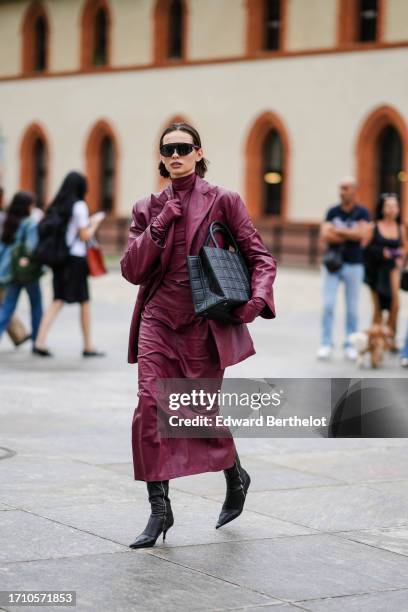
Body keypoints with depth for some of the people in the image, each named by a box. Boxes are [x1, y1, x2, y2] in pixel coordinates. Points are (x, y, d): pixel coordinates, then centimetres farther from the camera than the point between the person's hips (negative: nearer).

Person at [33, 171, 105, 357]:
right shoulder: (79, 206, -10)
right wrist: (95, 222, 6)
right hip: (76, 258, -6)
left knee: (58, 300, 5)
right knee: (84, 302, 6)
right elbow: (85, 236, -11)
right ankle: (88, 346, 12)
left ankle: (40, 341, -9)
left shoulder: (56, 206, 9)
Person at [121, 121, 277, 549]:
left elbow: (260, 257, 2)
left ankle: (235, 477, 36)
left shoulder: (222, 202, 0)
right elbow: (132, 270, 1)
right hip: (158, 320, 2)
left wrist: (258, 298, -15)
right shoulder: (148, 208, 8)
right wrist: (160, 226, -10)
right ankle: (159, 508, -3)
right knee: (149, 408, -11)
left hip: (205, 323, -2)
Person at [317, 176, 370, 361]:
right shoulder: (332, 211, 4)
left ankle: (350, 345, 13)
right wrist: (351, 236, -10)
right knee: (328, 304, -6)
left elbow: (361, 234, -16)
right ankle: (326, 344, -2)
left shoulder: (362, 213, -1)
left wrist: (337, 231, -11)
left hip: (354, 265, -1)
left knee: (352, 308, 4)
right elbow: (325, 236, -7)